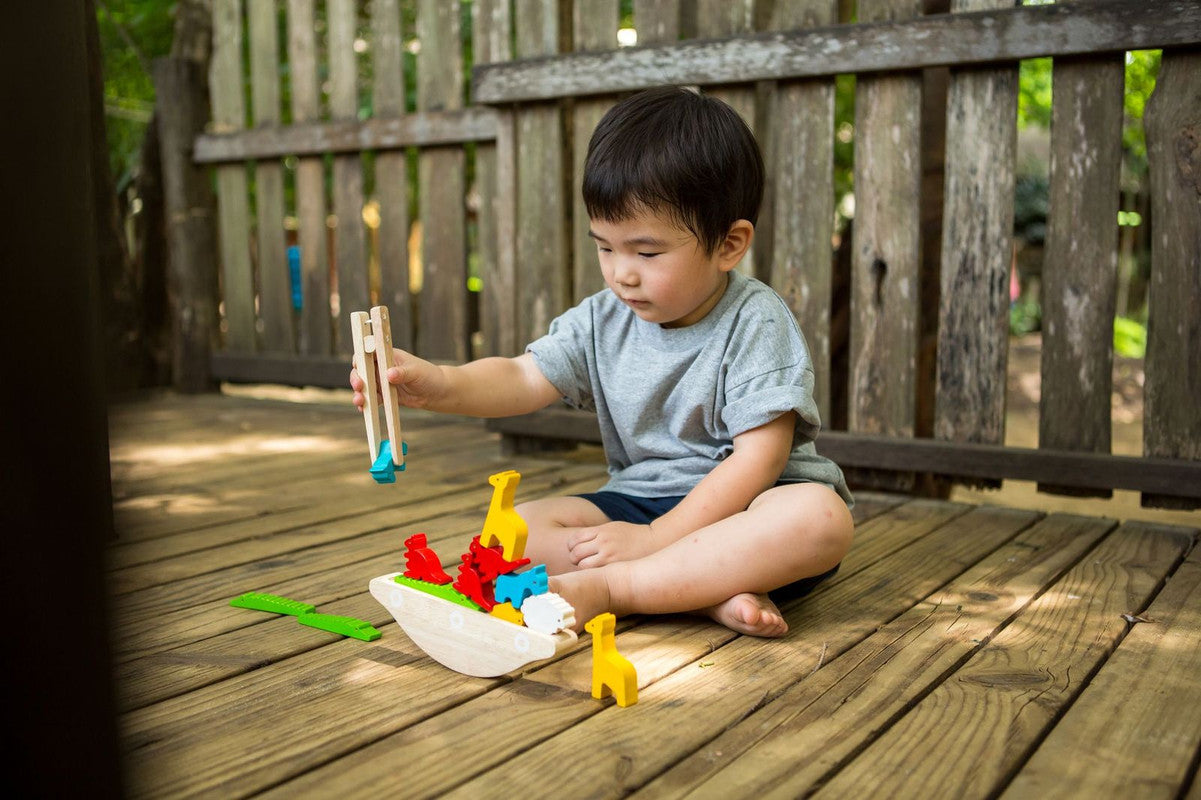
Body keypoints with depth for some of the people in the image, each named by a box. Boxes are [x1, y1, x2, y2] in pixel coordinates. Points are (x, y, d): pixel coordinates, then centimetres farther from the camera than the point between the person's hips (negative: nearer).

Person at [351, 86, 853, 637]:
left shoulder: (755, 323, -13)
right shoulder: (602, 321, 3)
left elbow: (759, 457, -19)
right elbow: (525, 379, -7)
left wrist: (654, 537, -23)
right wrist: (440, 384, -29)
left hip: (740, 508, -4)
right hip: (639, 502, 4)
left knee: (820, 516, -37)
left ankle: (605, 588, -33)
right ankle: (712, 594, -27)